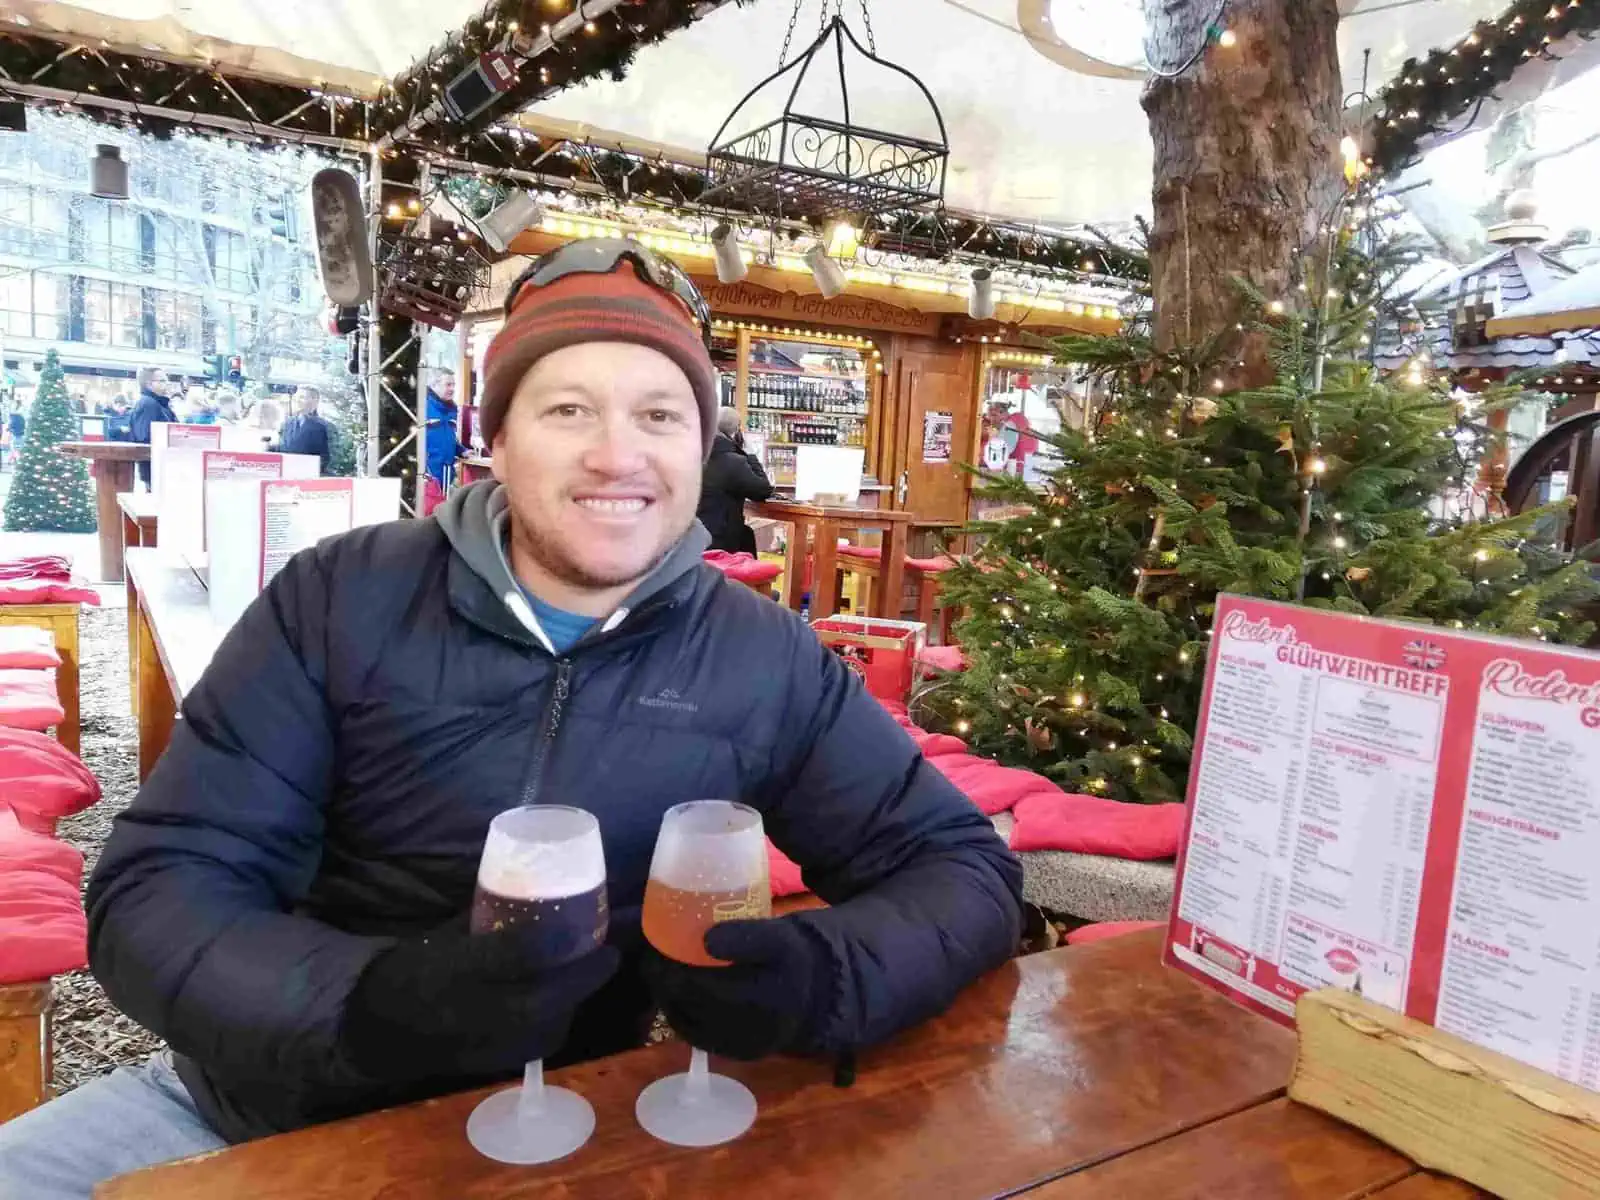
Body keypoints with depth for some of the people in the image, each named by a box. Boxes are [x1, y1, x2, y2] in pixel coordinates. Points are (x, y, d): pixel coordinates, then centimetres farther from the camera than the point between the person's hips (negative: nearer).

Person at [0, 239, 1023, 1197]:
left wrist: (824, 977, -28)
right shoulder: (340, 599, -10)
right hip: (242, 1102, 1)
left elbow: (966, 864, -6)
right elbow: (158, 886, -11)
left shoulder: (766, 663, -10)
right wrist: (370, 998, -32)